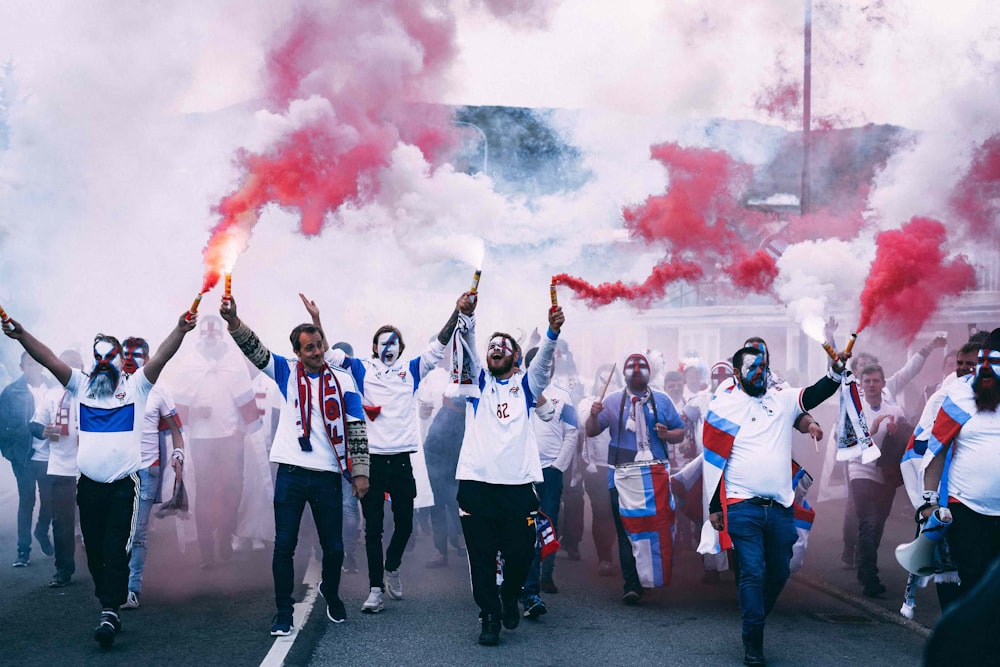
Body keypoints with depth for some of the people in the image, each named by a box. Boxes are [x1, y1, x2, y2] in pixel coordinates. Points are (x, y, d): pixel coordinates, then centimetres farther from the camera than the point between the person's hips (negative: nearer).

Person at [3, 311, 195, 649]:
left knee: (117, 550, -9)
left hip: (124, 485, -4)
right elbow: (50, 359, 0)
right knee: (94, 551, 9)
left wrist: (180, 330, -27)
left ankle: (110, 612, -12)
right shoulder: (82, 384, 11)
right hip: (88, 485, 4)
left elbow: (161, 356, -11)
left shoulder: (136, 385, 4)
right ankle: (109, 606, 22)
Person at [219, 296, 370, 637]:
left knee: (334, 547, 8)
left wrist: (360, 471, -2)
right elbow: (255, 349, -9)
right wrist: (233, 321, -27)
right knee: (284, 545, -1)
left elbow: (356, 429, 4)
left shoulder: (343, 381, 4)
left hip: (328, 475, 0)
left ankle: (331, 595, 35)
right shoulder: (287, 372, 5)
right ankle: (283, 613, 10)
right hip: (291, 472, 0)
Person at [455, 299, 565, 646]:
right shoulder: (477, 381, 14)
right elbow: (468, 348, -2)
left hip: (518, 483, 0)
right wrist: (467, 317, -19)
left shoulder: (526, 384, 14)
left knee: (521, 551, 2)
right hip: (476, 482, 0)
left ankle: (510, 596, 31)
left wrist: (552, 332, -23)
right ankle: (490, 616, 14)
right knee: (482, 556, 1)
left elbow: (544, 359, -4)